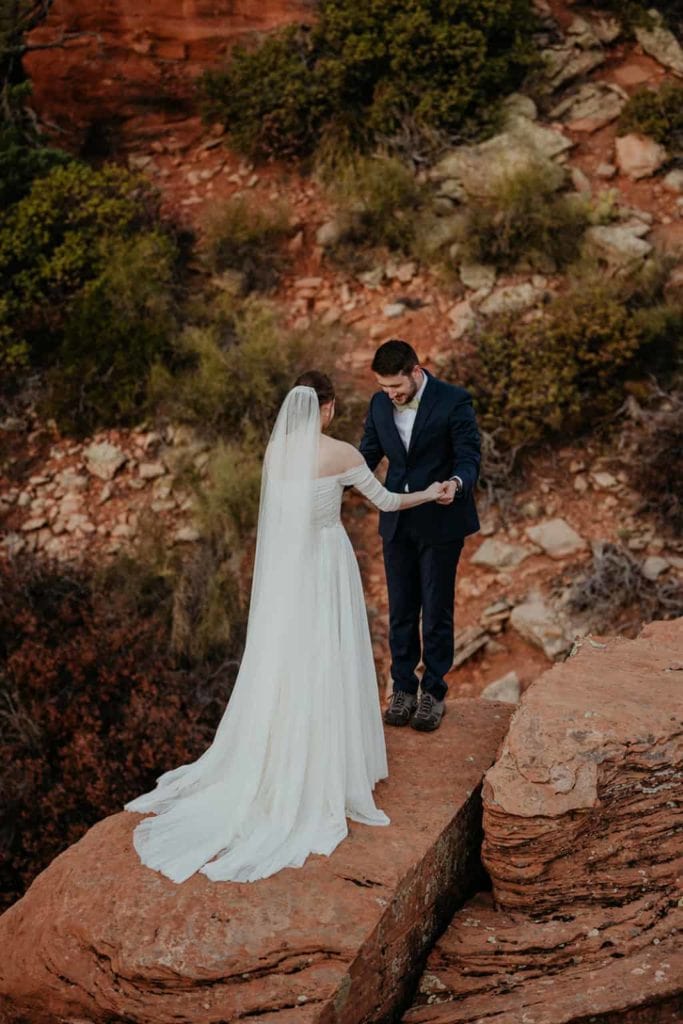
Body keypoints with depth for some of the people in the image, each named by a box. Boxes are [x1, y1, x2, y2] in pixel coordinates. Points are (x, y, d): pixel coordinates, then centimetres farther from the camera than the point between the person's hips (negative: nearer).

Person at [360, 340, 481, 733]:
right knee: (401, 610, 10)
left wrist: (456, 483, -38)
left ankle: (433, 692, 17)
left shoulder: (454, 401, -13)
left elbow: (470, 456, -15)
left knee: (436, 610, 5)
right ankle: (403, 688, 21)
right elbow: (369, 454, 7)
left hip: (440, 522, -4)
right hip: (397, 522, 4)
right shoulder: (380, 404, 2)